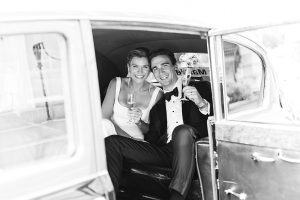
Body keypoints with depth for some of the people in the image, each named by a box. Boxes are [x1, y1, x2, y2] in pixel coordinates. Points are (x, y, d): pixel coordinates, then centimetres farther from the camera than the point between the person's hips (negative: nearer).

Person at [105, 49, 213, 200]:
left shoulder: (200, 88, 11)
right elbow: (152, 137, 17)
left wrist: (202, 104, -18)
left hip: (192, 150, -3)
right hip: (165, 151, 4)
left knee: (182, 130, -38)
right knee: (112, 142, -11)